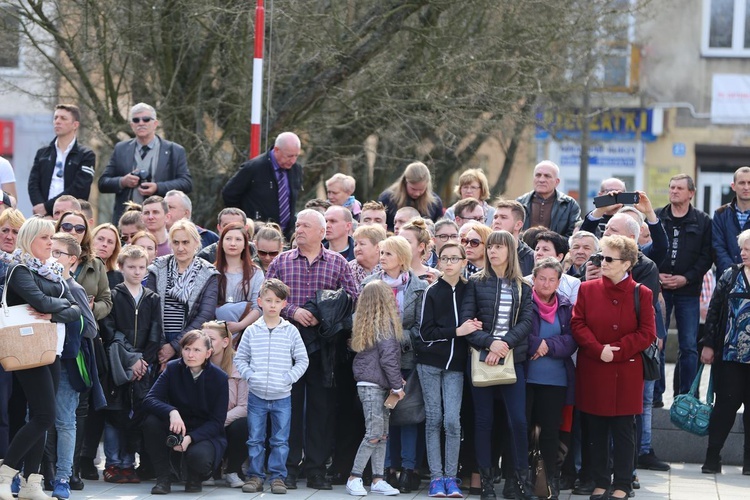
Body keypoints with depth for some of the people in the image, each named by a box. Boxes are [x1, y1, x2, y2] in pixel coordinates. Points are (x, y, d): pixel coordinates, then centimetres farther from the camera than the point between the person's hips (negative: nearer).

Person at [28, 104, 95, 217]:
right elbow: (33, 184, 8)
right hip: (44, 218, 3)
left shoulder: (86, 156, 4)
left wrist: (47, 207, -12)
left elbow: (78, 188, -8)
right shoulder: (42, 154, 17)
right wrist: (40, 209, -11)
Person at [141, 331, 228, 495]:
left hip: (206, 434, -3)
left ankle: (195, 478, 3)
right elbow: (149, 400, -18)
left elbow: (217, 422, -12)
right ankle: (162, 478, -11)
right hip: (177, 430, 3)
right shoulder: (173, 369, -7)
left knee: (198, 456, -37)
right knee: (151, 421, -28)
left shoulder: (219, 378, -12)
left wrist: (190, 438, -28)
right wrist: (172, 412, -39)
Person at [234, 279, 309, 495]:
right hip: (256, 395, 1)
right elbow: (240, 358, 9)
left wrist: (288, 378, -9)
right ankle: (255, 476, 13)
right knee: (255, 439, 5)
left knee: (280, 440, 4)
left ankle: (278, 476, 11)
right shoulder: (252, 331, 1)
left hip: (282, 396, -1)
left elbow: (302, 360, 3)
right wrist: (249, 375, -6)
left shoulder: (290, 331, -1)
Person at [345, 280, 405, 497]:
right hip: (373, 385, -9)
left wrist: (394, 381, 13)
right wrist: (397, 385, -7)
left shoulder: (365, 323, 12)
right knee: (374, 433, -6)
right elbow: (388, 357, -15)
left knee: (382, 433, 9)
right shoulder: (385, 323, -12)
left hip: (372, 384, 9)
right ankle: (354, 477, -3)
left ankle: (378, 479, 9)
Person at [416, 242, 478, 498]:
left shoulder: (468, 291, 5)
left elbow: (473, 325, 15)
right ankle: (436, 477, 4)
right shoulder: (432, 291, -1)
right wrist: (456, 331, -15)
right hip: (430, 362, -1)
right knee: (433, 419, 1)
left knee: (452, 420, -8)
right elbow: (426, 332, -6)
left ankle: (451, 477, 0)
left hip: (455, 364, 1)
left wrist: (471, 330, -8)